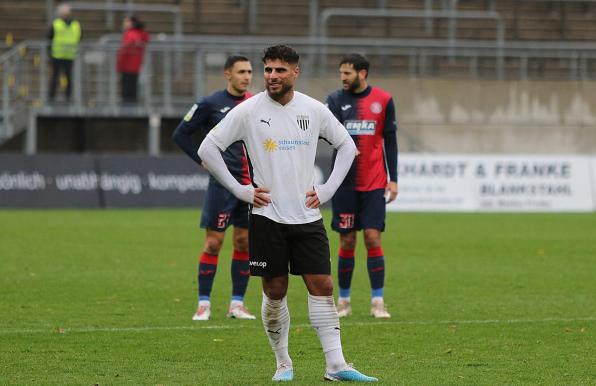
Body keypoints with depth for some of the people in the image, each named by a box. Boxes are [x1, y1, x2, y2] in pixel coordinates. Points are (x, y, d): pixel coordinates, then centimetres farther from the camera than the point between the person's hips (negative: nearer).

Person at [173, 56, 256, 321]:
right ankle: (203, 304, 0)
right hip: (223, 182, -4)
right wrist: (202, 160, -4)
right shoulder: (211, 104, -4)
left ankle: (237, 304, 12)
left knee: (244, 243, 6)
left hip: (252, 184, 4)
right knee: (213, 242, -4)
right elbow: (180, 134, 1)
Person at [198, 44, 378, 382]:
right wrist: (240, 190, -5)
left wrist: (327, 189, 6)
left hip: (307, 216, 2)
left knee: (322, 286, -4)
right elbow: (208, 149, -2)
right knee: (275, 291, 1)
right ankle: (283, 364, 14)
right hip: (267, 216, -2)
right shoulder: (248, 111, -5)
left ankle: (336, 364, -3)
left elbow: (347, 145, 16)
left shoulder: (314, 110, 3)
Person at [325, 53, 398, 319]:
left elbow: (390, 140, 7)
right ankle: (343, 301, 12)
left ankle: (377, 302, -2)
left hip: (374, 183, -1)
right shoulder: (336, 99, 4)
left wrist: (393, 179, 3)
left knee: (373, 238, -7)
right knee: (347, 241, 3)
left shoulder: (383, 100, 3)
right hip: (345, 183, 1)